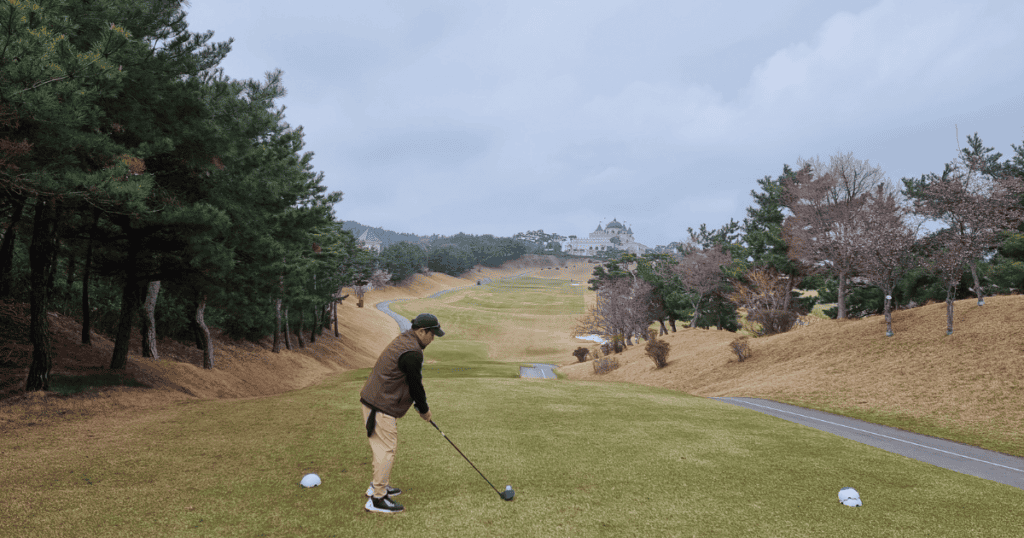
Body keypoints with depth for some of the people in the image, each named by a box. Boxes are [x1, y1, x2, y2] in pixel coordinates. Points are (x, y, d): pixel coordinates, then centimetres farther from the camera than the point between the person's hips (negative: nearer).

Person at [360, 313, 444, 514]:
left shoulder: (402, 341, 13)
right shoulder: (412, 352, -20)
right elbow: (415, 385, -13)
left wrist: (420, 405, 18)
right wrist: (424, 410, 2)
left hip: (371, 399, 11)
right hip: (382, 407, -11)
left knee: (383, 446, 20)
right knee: (387, 449, -5)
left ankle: (379, 485, 33)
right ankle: (378, 499, -1)